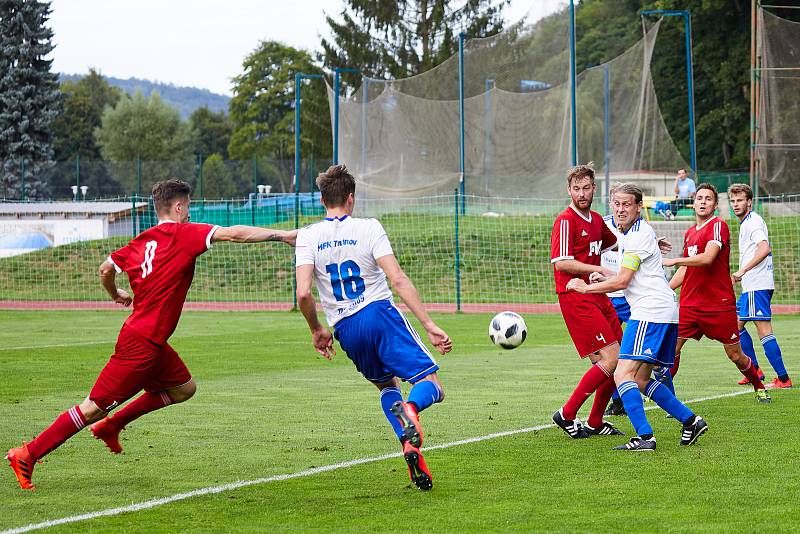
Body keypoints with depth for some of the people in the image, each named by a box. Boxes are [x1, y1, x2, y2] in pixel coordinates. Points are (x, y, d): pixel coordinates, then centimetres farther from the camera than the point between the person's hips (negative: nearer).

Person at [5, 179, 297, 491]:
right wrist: (282, 235, -15)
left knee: (184, 388, 19)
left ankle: (112, 426, 23)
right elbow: (234, 234, -19)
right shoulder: (183, 234, -12)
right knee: (95, 408, -4)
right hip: (141, 344, -9)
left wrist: (116, 296, 35)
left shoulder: (141, 241, 9)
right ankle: (27, 455, 0)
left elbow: (106, 269, 16)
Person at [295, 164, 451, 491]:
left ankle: (408, 446, 3)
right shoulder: (368, 228, -1)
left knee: (386, 384, 27)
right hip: (380, 313, -3)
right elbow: (397, 279, -10)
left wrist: (316, 330, 12)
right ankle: (409, 408, -39)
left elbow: (303, 294, -6)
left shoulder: (308, 237, 5)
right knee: (432, 388, -2)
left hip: (345, 330, 3)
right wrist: (429, 325, -10)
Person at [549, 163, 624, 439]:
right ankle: (566, 415, -7)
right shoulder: (566, 220, -11)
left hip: (597, 296, 9)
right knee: (610, 358, -15)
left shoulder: (596, 220, 15)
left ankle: (595, 422, 17)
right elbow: (561, 262, -20)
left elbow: (615, 243, 35)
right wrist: (600, 271, -19)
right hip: (575, 298, -9)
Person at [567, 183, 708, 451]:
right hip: (665, 312, 10)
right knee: (641, 380, 14)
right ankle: (690, 420, 14)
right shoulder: (632, 233, 21)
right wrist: (604, 278, 14)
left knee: (623, 375, -16)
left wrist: (586, 287, -2)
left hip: (650, 313, -10)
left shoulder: (638, 235, -10)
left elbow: (622, 281, -13)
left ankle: (644, 436, -25)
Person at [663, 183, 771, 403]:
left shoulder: (718, 226, -9)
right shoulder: (690, 233, 14)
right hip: (689, 303, 6)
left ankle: (759, 387, 28)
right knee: (671, 347, -10)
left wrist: (673, 261, -26)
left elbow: (707, 258, -25)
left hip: (720, 304, -6)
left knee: (735, 355, 3)